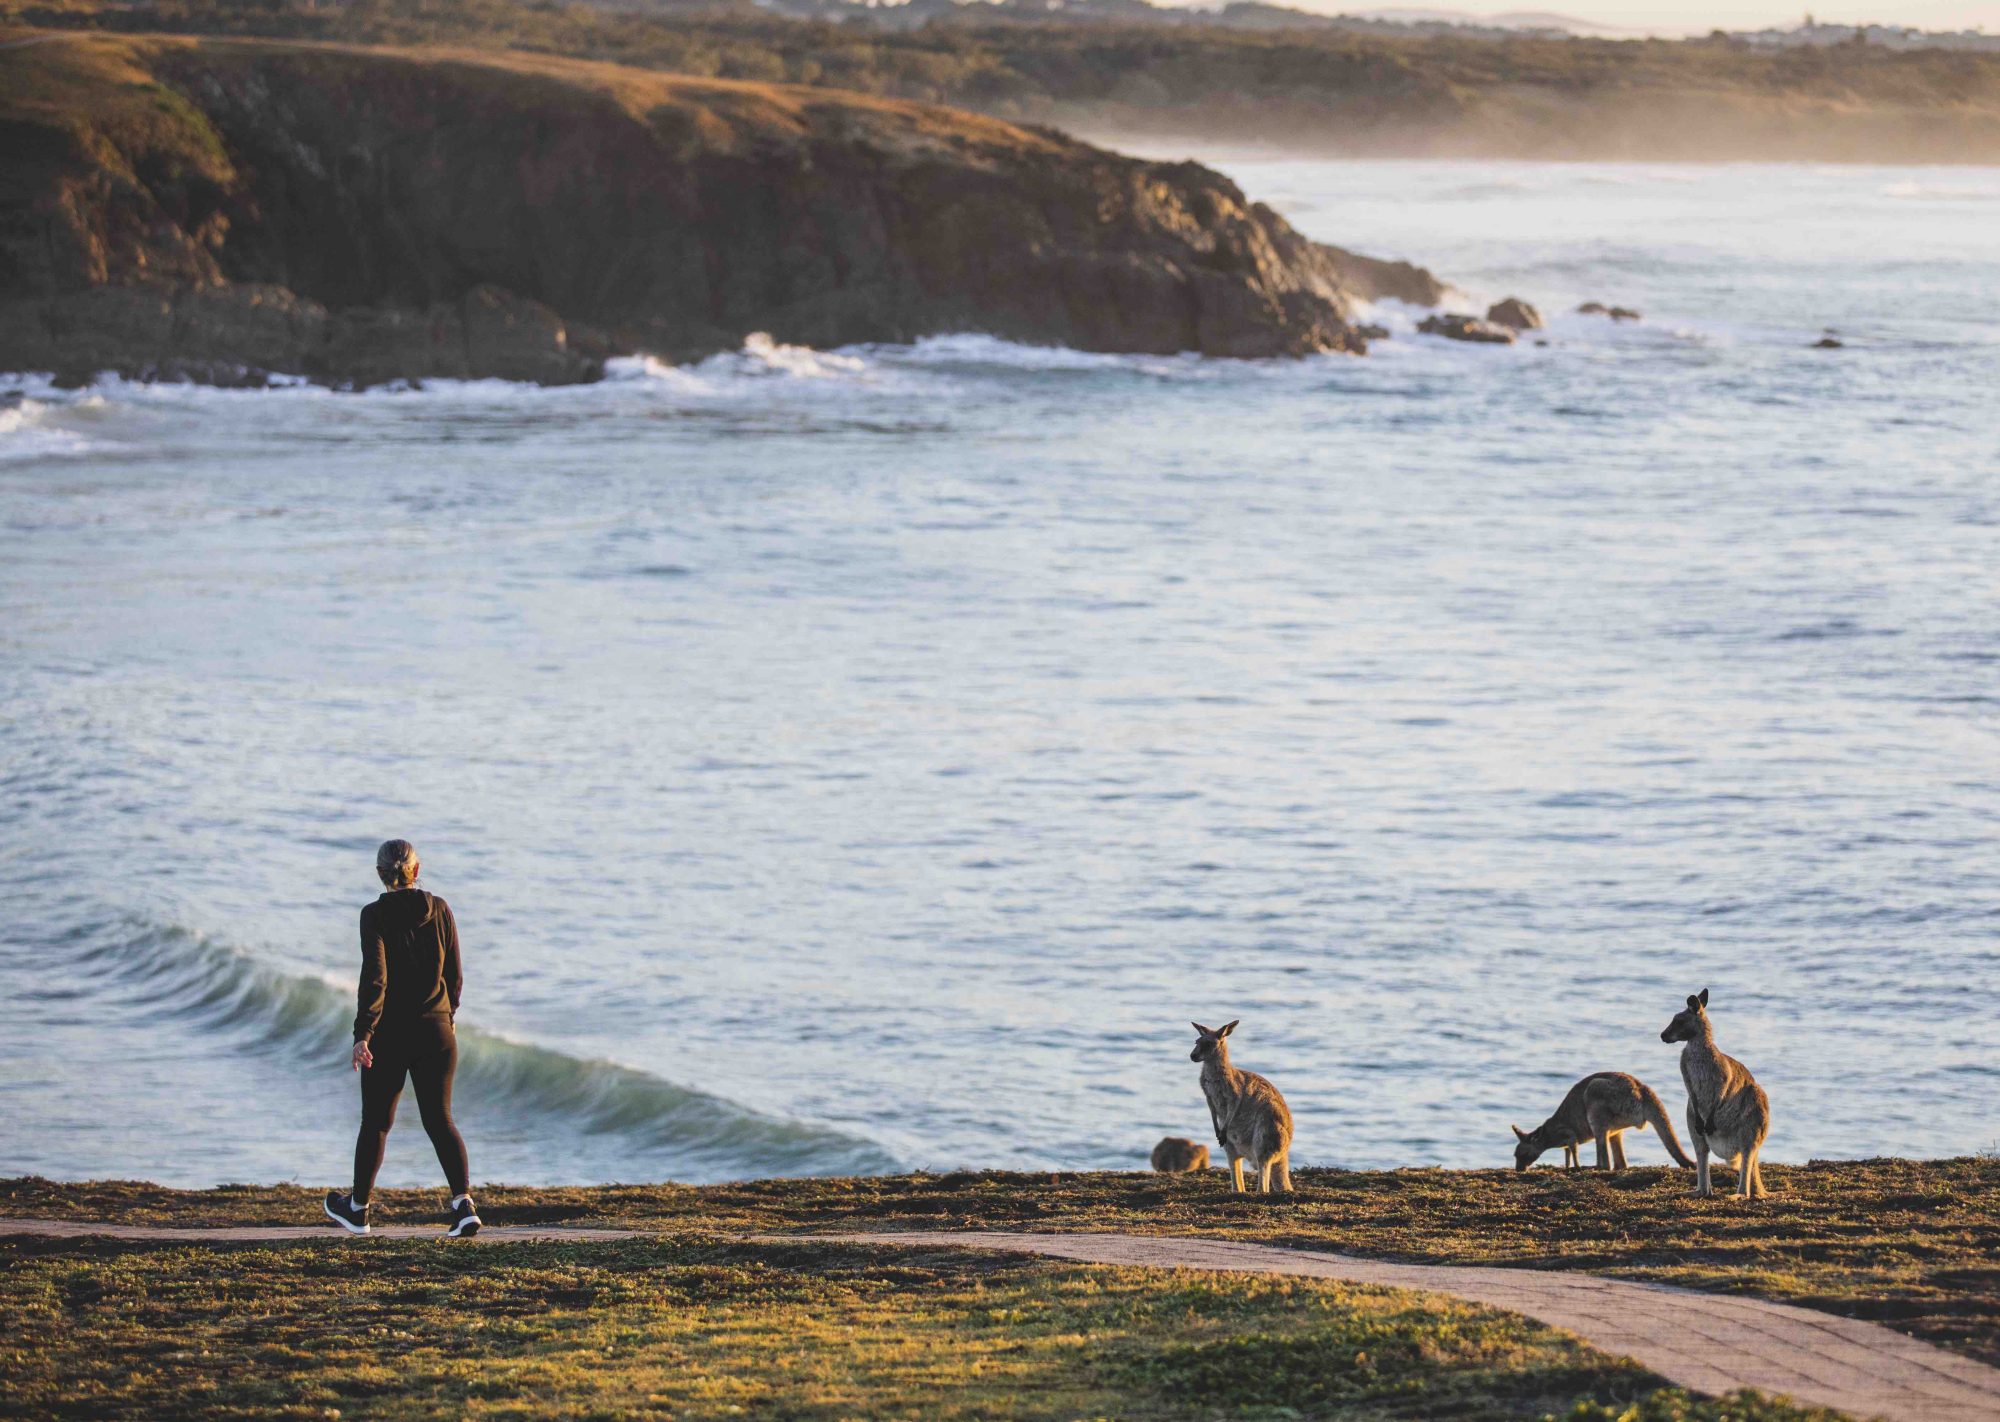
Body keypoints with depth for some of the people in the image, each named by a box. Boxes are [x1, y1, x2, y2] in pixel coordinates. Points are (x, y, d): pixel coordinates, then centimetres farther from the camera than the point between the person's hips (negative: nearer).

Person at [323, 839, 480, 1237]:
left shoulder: (375, 916, -10)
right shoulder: (440, 911, 2)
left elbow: (374, 977, -19)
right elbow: (454, 975, 8)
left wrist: (362, 1035, -20)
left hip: (389, 1033, -3)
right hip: (436, 1032, 3)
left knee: (376, 1121, 12)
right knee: (439, 1119, 5)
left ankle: (358, 1209, 28)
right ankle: (463, 1202, -15)